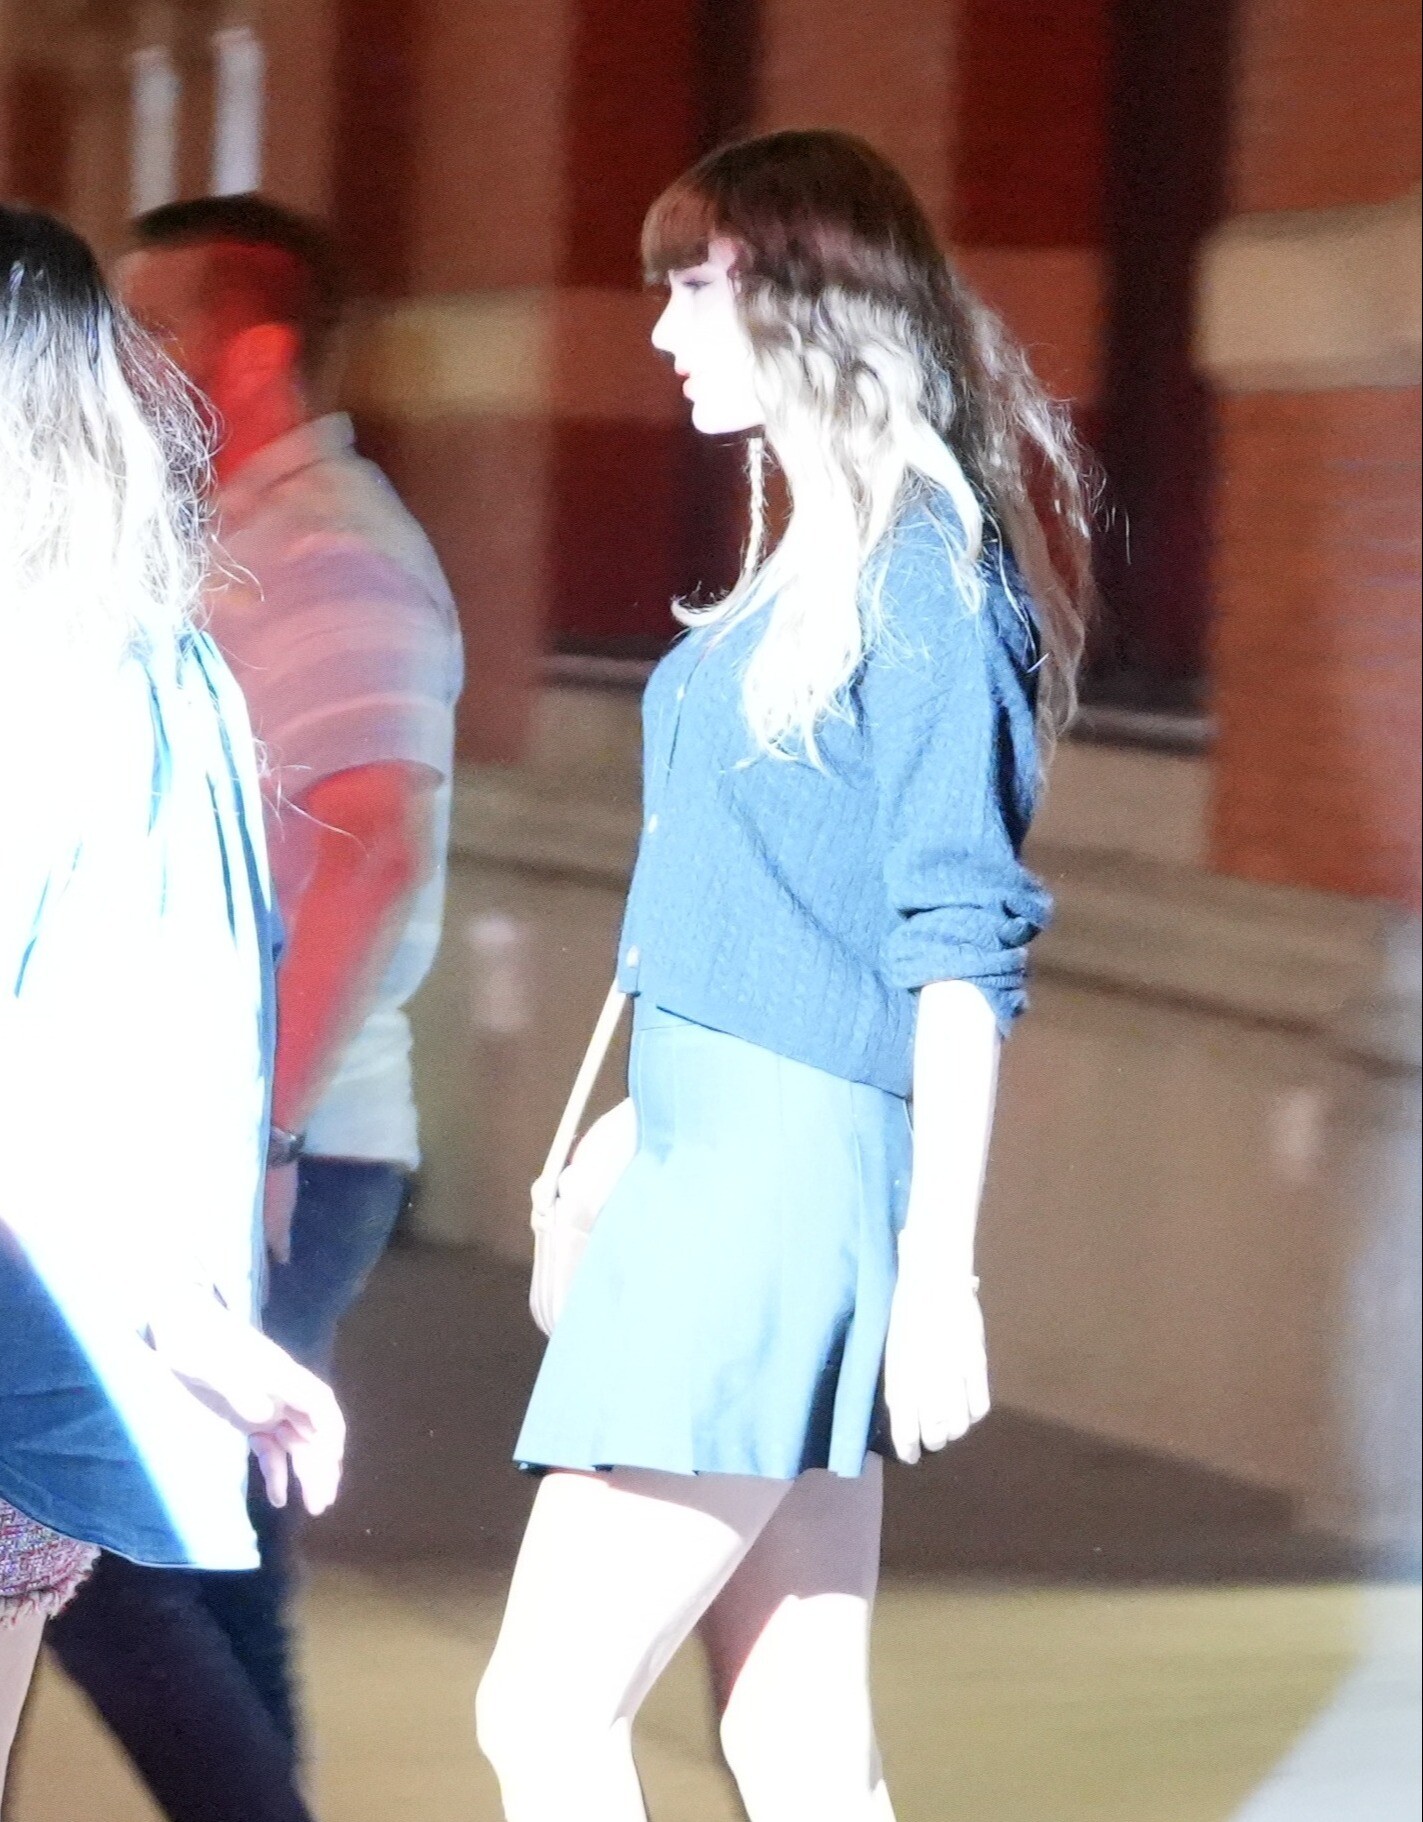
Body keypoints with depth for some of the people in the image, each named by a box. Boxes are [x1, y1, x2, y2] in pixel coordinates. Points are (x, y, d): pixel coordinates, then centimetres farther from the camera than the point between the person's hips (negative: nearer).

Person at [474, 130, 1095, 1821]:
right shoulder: (803, 560, 17)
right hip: (720, 1159, 9)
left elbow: (960, 942, -14)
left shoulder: (920, 568, -10)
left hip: (782, 1173, -9)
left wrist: (939, 1264, -18)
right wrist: (648, 1118, 21)